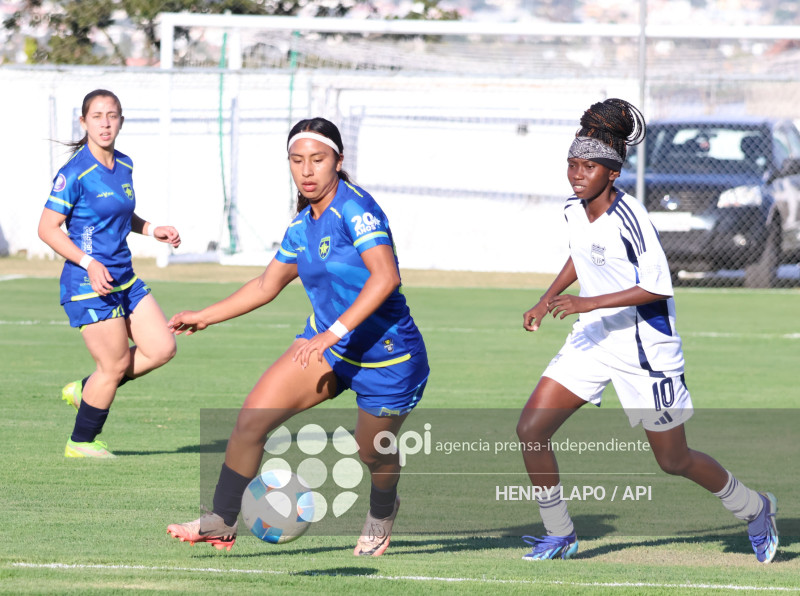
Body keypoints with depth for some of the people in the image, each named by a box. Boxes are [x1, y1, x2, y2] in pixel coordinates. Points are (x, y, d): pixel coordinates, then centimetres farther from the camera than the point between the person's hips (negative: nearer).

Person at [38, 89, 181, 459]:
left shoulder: (124, 166, 7)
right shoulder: (75, 173, -16)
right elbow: (48, 228, -15)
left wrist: (151, 230, 7)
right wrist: (89, 263, -23)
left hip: (124, 279, 8)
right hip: (88, 284, -8)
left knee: (162, 348, 4)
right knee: (115, 365, -3)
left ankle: (85, 390, 20)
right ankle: (81, 442, 16)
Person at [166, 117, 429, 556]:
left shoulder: (355, 208, -21)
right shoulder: (302, 226, 4)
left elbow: (385, 276, -34)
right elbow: (267, 286, 19)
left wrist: (334, 333, -38)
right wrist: (204, 317, 19)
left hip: (387, 357, -6)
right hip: (327, 344, 6)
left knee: (373, 454, 14)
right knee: (252, 418, -11)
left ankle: (382, 514, 49)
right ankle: (222, 522, -2)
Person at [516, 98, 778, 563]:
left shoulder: (628, 218, -22)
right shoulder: (574, 211, 1)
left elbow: (658, 286, -24)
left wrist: (589, 303, -28)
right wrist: (546, 301, 15)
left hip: (645, 346, -7)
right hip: (593, 338, 7)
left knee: (674, 460, 6)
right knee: (531, 429, -6)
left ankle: (754, 508, 32)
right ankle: (560, 534, 9)